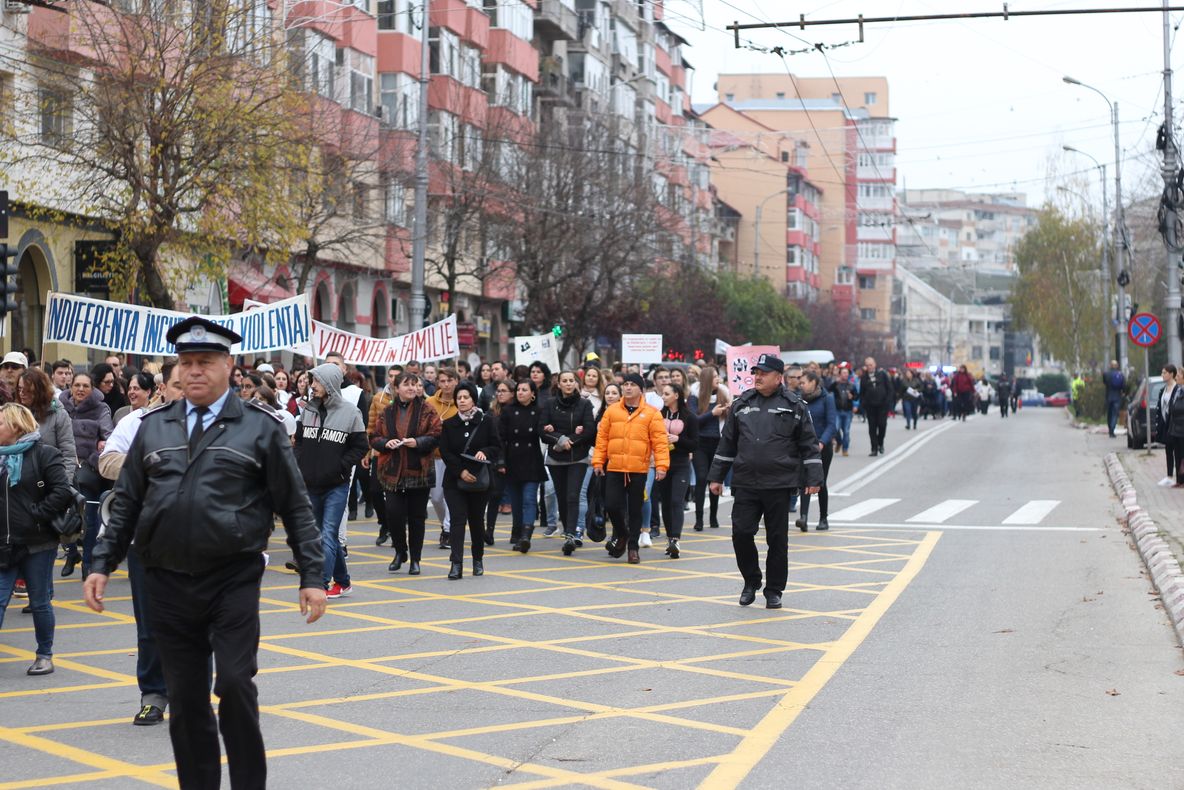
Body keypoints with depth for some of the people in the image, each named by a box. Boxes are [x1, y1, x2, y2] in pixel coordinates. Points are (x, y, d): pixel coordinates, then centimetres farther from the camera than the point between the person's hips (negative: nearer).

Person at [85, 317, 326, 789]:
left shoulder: (260, 428, 0)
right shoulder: (153, 428, 11)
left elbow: (296, 509, 1)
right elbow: (126, 503, 15)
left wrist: (311, 577, -3)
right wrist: (102, 566, 7)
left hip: (234, 582, -3)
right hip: (169, 585, 3)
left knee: (235, 685, -10)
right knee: (185, 699, 8)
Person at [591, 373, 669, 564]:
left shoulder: (651, 413, 0)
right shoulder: (611, 411, 7)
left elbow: (660, 441, -5)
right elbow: (602, 437, 8)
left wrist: (661, 465, -13)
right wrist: (598, 461, 2)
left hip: (638, 470, -2)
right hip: (614, 468, 2)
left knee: (635, 509, 5)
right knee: (611, 505, -3)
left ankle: (633, 546, 18)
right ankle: (621, 534, 25)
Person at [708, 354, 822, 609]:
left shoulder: (794, 406, 1)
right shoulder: (742, 404, 9)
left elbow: (809, 444, 1)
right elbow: (727, 443, 14)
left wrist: (813, 478, -4)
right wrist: (716, 476, 13)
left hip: (779, 485, -2)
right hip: (745, 483, 3)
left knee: (777, 539, 4)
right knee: (741, 533, -4)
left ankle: (774, 591, 16)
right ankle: (751, 581, 18)